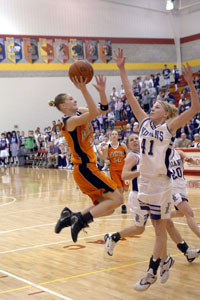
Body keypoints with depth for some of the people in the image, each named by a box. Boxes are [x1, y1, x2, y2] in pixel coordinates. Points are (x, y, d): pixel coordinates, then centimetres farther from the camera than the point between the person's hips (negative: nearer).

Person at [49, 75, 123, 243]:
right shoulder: (70, 120, -16)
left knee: (107, 208, 12)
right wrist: (84, 90, -37)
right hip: (85, 168, -10)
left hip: (87, 168, 10)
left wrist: (102, 90, -4)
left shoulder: (80, 112, 10)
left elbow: (103, 109, 11)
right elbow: (94, 114, -32)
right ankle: (81, 220, -13)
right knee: (117, 199, -12)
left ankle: (70, 217, 8)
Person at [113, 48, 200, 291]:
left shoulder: (169, 127, -3)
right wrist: (122, 69, 2)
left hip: (160, 184, -5)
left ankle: (151, 273, 9)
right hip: (143, 182, 5)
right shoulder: (144, 122, 9)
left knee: (160, 229, 4)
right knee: (157, 227, 17)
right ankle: (164, 259, 36)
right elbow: (130, 96, 6)